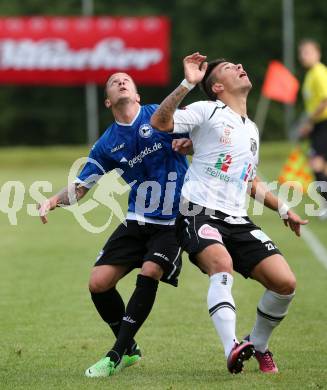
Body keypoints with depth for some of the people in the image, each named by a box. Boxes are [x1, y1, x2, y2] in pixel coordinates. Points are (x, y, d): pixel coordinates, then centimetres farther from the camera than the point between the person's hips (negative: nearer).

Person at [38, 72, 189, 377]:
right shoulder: (107, 145, 5)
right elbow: (80, 187, 8)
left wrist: (189, 142, -20)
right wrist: (54, 200, -12)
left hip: (173, 222, -4)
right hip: (137, 222, 4)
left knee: (149, 273, -25)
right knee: (98, 283, -6)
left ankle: (117, 355, -15)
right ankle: (129, 349, 16)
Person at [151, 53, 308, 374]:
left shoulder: (251, 129, 24)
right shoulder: (207, 111, 2)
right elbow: (159, 122, -15)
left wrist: (283, 209, 29)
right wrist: (187, 83, -23)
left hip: (237, 220, 6)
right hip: (199, 213, -6)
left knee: (284, 282, -9)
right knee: (222, 265, -36)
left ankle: (258, 346, 15)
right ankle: (232, 349, -48)